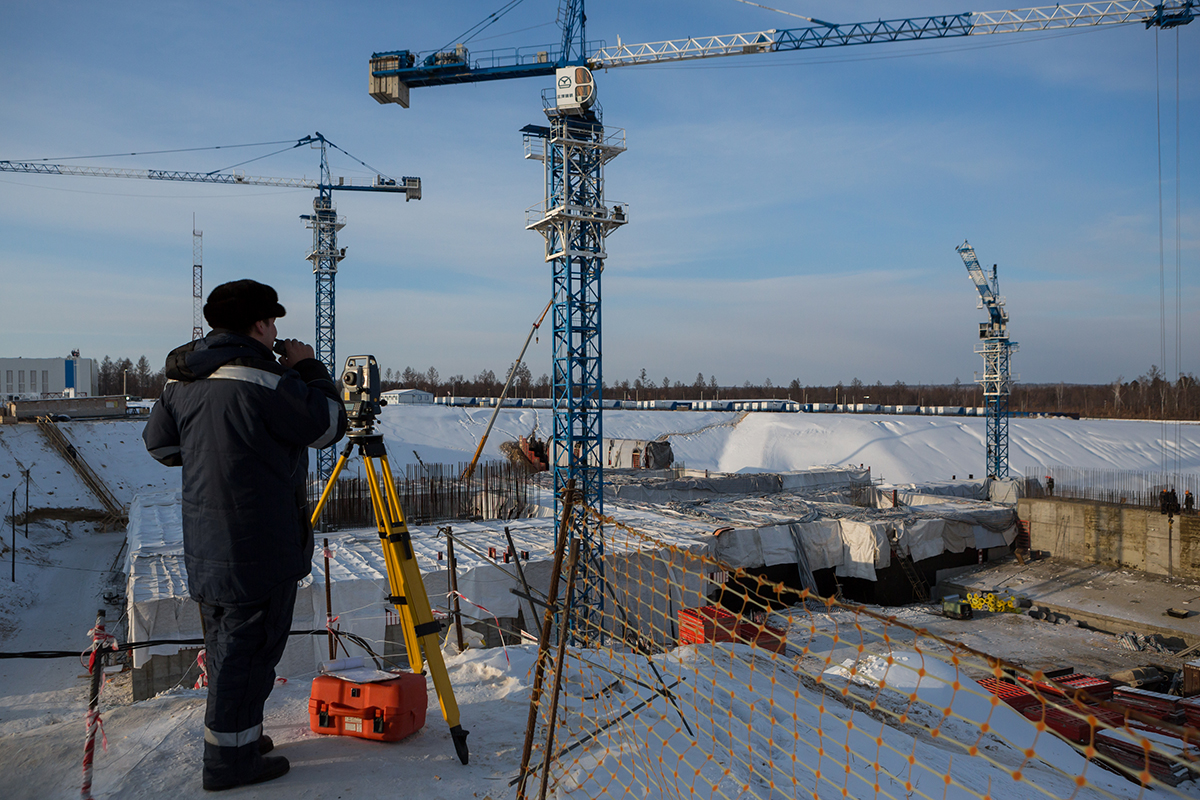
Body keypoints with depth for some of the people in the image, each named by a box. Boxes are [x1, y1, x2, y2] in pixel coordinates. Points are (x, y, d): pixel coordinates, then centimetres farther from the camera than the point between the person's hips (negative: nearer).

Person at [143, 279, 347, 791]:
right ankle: (230, 758, 11)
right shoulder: (261, 379, -19)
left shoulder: (183, 380, 7)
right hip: (258, 547, -9)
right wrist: (309, 368, -1)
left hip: (205, 544, 9)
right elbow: (328, 424, -11)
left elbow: (159, 442, 16)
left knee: (225, 642, 20)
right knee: (248, 645, 2)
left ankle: (236, 736, 34)